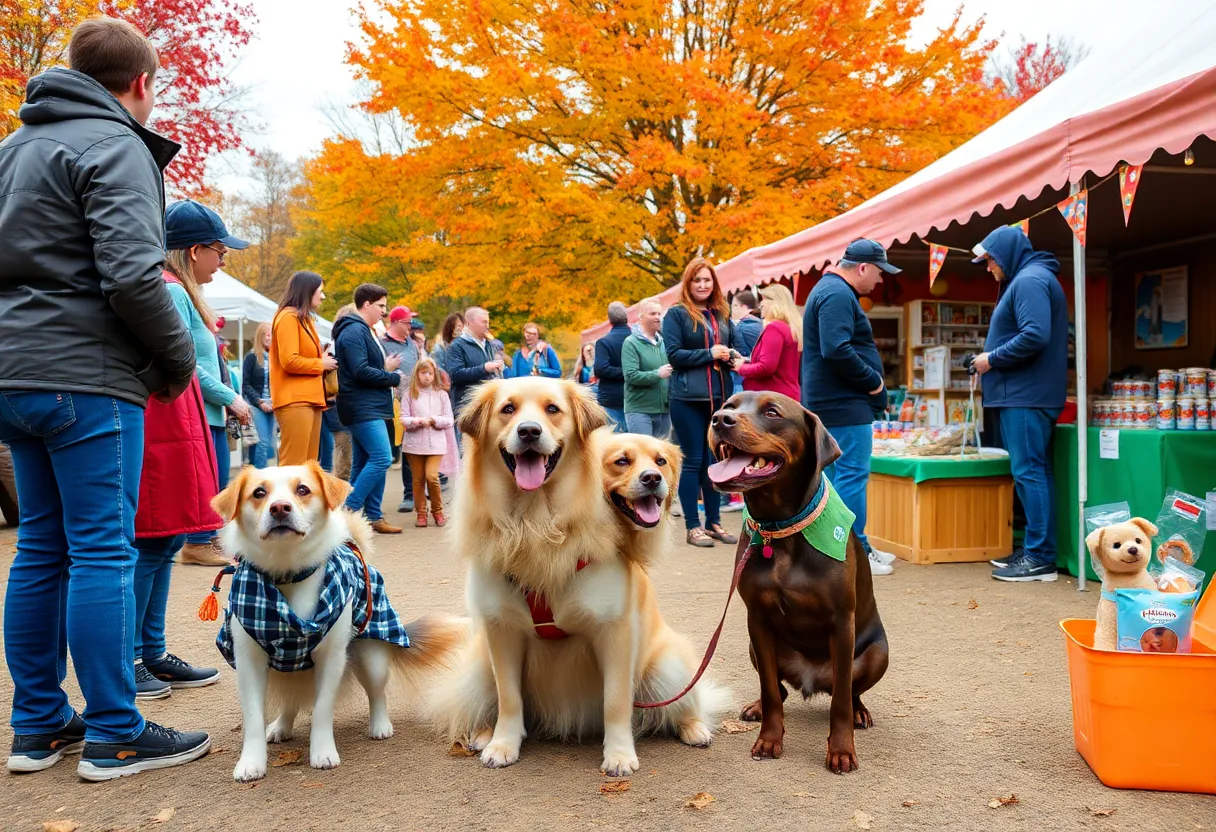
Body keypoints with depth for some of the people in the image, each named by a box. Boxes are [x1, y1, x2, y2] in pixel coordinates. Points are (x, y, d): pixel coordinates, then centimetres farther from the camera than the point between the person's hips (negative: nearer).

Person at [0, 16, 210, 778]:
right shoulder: (114, 147, -8)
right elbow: (132, 275, -18)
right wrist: (178, 358, -6)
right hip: (87, 379, -8)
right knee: (103, 551, -4)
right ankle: (115, 736, 3)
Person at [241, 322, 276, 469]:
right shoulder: (252, 357, 0)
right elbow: (246, 384, -2)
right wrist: (260, 402, -11)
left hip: (272, 406, 4)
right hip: (256, 405, -4)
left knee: (269, 444, 3)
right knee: (262, 442, -13)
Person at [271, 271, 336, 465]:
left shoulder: (303, 319, 20)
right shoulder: (288, 317, -9)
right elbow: (290, 361, -18)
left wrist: (323, 362, 6)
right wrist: (321, 364, -5)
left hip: (309, 399, 10)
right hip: (295, 400, -10)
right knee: (294, 464, -12)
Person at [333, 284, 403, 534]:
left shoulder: (362, 331, 20)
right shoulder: (354, 331, -13)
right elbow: (361, 371, -22)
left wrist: (385, 368, 2)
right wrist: (393, 377, -11)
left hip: (368, 408, 11)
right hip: (362, 408, -11)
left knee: (363, 462, 11)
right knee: (382, 458, -15)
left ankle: (372, 516, 15)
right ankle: (349, 510, -10)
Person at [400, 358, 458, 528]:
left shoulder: (441, 394, 6)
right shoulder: (409, 394, 4)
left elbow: (449, 420, 4)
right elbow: (403, 419, -1)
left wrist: (435, 420, -13)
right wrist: (418, 421, -18)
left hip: (436, 442, -1)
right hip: (414, 442, 1)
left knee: (432, 476, -12)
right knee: (418, 479, 5)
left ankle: (437, 510, 7)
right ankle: (421, 513, 16)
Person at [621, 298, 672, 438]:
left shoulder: (663, 342, 12)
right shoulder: (631, 343, -6)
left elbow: (671, 368, 19)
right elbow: (631, 376, -16)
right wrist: (657, 374, -22)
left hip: (664, 409, 6)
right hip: (639, 410, -6)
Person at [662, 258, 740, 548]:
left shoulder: (722, 315, 14)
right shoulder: (676, 314, -2)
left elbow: (733, 349, 20)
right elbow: (674, 354, -10)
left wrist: (731, 357, -3)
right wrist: (709, 354, -14)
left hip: (719, 397, 5)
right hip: (688, 399, -5)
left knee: (714, 461, 11)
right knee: (693, 462, 0)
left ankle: (713, 522, 20)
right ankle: (692, 527, 7)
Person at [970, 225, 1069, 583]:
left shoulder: (1029, 281, -12)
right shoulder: (1027, 279, 21)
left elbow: (1035, 336, -25)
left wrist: (992, 359, -14)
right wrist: (991, 359, 13)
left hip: (1025, 396, -11)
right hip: (1023, 393, 11)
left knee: (1029, 472, -9)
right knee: (1034, 472, 12)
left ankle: (1040, 559, -7)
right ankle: (1036, 550, 19)